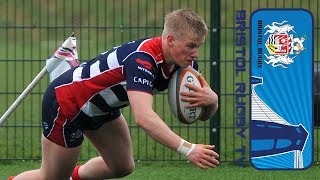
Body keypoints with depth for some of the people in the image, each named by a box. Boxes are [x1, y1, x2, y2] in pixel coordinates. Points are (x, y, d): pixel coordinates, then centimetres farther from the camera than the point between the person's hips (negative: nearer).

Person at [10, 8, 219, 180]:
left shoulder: (184, 61, -13)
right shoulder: (142, 59, -39)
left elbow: (206, 113, -7)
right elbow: (143, 116, -51)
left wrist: (209, 99, -32)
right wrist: (187, 148, -58)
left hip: (100, 107, 8)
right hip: (65, 101, -8)